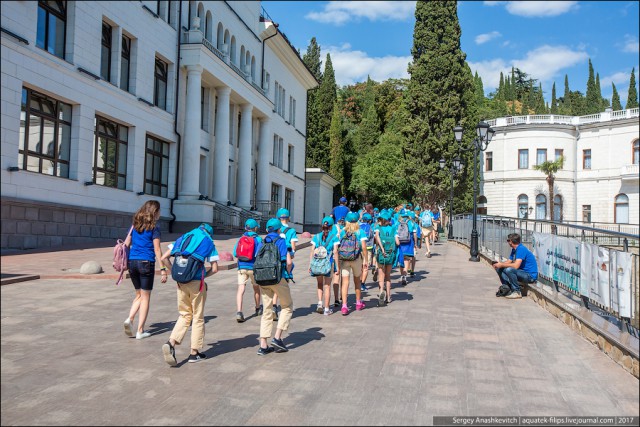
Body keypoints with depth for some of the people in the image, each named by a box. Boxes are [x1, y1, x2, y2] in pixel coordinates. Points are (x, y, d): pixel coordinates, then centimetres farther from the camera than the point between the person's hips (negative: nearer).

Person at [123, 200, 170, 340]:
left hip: (132, 262, 5)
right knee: (145, 297, 5)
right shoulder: (154, 227, -6)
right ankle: (140, 331, 7)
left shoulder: (135, 225, 10)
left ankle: (130, 319, -2)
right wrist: (163, 269, -8)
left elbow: (126, 244, 10)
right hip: (146, 263, -5)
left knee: (139, 295, 20)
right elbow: (157, 250, -10)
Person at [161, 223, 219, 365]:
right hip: (197, 283, -4)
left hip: (181, 282, 4)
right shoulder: (208, 242, 6)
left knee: (184, 315, 16)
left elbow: (163, 258, 11)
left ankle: (171, 342, -5)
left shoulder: (183, 238, 16)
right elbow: (214, 269, 1)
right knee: (198, 317, 9)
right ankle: (194, 353, 14)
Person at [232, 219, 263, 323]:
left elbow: (235, 253, 4)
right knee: (256, 288, 19)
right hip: (253, 267, -1)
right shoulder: (258, 239, -5)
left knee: (240, 290, -5)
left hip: (241, 267, 2)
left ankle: (239, 312, -20)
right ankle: (258, 309, 38)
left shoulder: (241, 238, 5)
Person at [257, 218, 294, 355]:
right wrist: (288, 276, 5)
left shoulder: (262, 243, 12)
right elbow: (288, 262, -10)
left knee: (267, 311, 10)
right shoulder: (281, 241, -1)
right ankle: (277, 338, 2)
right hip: (278, 278, -5)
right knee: (287, 307, 13)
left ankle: (263, 346, 8)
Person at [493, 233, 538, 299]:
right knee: (499, 269, 3)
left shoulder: (521, 249, -20)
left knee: (509, 270, -33)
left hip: (530, 276, -9)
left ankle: (517, 292, -19)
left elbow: (516, 266, -28)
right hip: (523, 272, 10)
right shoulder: (514, 250, 10)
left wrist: (501, 265, -19)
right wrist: (499, 264, -6)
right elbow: (509, 262, 12)